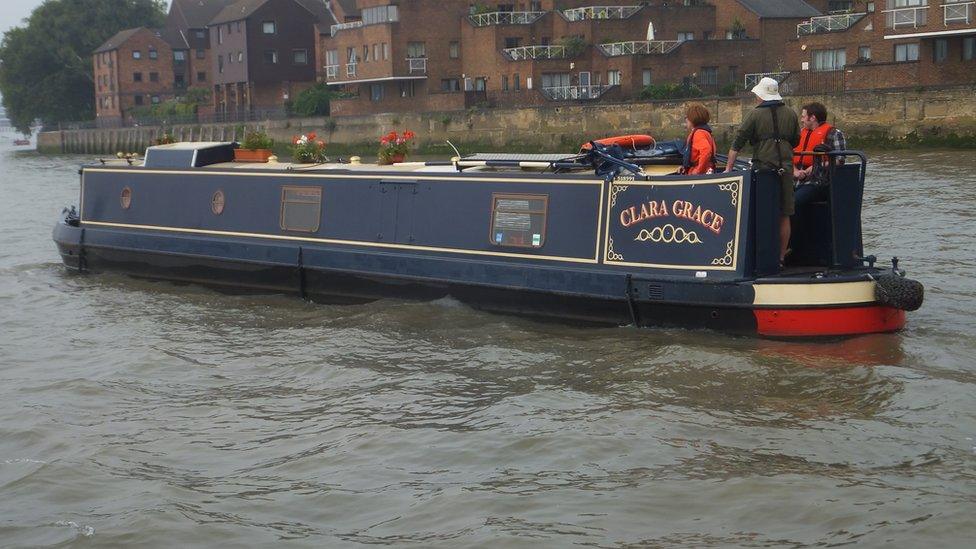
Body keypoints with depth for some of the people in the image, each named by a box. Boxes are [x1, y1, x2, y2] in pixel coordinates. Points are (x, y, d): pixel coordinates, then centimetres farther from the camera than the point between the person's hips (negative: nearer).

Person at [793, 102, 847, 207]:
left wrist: (816, 167, -11)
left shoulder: (833, 133, 1)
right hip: (800, 183, 7)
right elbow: (791, 156, 22)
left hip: (819, 184, -7)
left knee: (792, 201, -30)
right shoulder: (802, 133, 22)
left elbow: (839, 160, -7)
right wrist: (795, 171, 1)